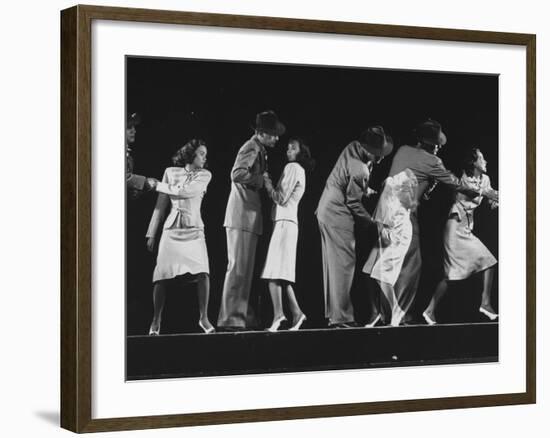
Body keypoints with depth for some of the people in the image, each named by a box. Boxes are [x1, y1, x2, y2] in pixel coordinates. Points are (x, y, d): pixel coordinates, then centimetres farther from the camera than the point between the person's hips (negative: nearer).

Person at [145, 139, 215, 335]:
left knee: (202, 273, -16)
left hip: (194, 230, 0)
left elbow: (186, 191, -10)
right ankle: (155, 321, 6)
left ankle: (203, 317, -8)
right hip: (172, 229, 0)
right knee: (162, 276, -5)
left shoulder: (205, 175, 7)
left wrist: (159, 186, 2)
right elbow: (161, 205, 10)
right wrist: (151, 234, 8)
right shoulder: (171, 172, 9)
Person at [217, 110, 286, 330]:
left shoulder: (259, 150, 21)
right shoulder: (251, 148, -10)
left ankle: (240, 317, 12)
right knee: (238, 268, -10)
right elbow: (237, 174, -25)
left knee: (245, 269, 10)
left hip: (249, 217, 10)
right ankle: (230, 318, -11)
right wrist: (261, 180, -16)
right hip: (242, 216, -10)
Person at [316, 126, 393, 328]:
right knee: (343, 264, -6)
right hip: (338, 217, -10)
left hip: (326, 211, 10)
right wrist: (372, 222, -4)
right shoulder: (360, 171, -24)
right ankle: (341, 317, -6)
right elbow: (353, 203, -15)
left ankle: (332, 312, 18)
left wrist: (366, 190, 9)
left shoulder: (351, 148, 1)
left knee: (334, 264, 13)